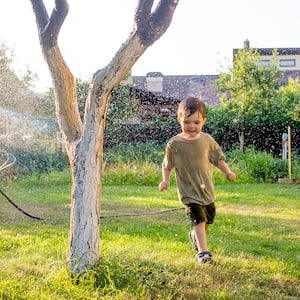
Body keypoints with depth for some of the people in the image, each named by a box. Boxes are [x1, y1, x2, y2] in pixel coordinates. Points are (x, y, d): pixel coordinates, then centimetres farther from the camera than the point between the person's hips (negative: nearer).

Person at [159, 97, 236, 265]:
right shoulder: (174, 144, -9)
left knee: (209, 219, 19)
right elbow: (167, 165, 2)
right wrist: (165, 180, -12)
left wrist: (228, 172, -6)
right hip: (189, 191, -4)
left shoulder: (207, 140, -3)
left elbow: (218, 158, 8)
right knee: (199, 219, -16)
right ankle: (203, 252, -9)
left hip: (207, 189, 4)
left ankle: (195, 236, 47)